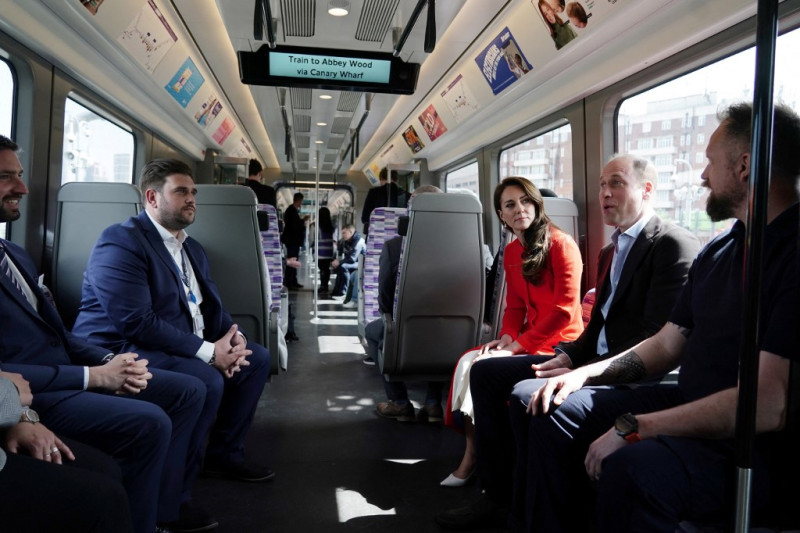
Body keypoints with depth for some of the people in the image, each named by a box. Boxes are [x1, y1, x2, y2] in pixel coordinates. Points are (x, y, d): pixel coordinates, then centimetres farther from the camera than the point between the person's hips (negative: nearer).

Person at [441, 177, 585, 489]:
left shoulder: (561, 244, -13)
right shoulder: (512, 252, 11)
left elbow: (564, 310, -18)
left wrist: (517, 344, -19)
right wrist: (506, 337, -6)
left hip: (559, 344, -7)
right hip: (526, 341, 7)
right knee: (468, 361, -13)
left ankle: (475, 455, -4)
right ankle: (471, 454, -8)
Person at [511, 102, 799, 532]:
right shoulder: (718, 251, 12)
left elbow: (765, 406, -25)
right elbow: (666, 346, 15)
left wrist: (633, 427, -22)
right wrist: (584, 374, 1)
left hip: (758, 448, -9)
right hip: (690, 408, 9)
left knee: (632, 467, -38)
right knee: (546, 407, 3)